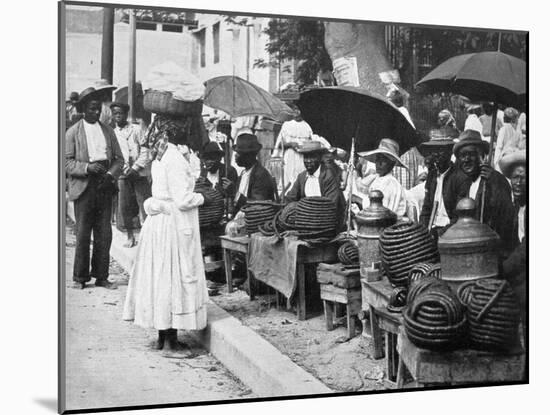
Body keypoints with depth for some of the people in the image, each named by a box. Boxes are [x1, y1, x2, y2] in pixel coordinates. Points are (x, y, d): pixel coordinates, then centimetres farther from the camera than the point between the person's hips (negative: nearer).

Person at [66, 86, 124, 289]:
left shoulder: (108, 131, 14)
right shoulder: (72, 132, 3)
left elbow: (119, 159, 13)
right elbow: (66, 161, -3)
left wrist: (111, 175, -6)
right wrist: (87, 167, -18)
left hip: (105, 187, 3)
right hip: (84, 187, -3)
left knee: (104, 234, 4)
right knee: (83, 235, -1)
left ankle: (101, 276, 12)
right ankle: (80, 277, 10)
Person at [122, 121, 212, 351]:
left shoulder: (158, 161, 10)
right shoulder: (177, 161, -16)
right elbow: (183, 200, -20)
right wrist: (202, 198, -4)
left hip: (156, 223, 8)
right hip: (175, 225, -8)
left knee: (158, 275, 10)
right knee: (176, 276, 0)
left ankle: (162, 334, 18)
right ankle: (171, 335, 5)